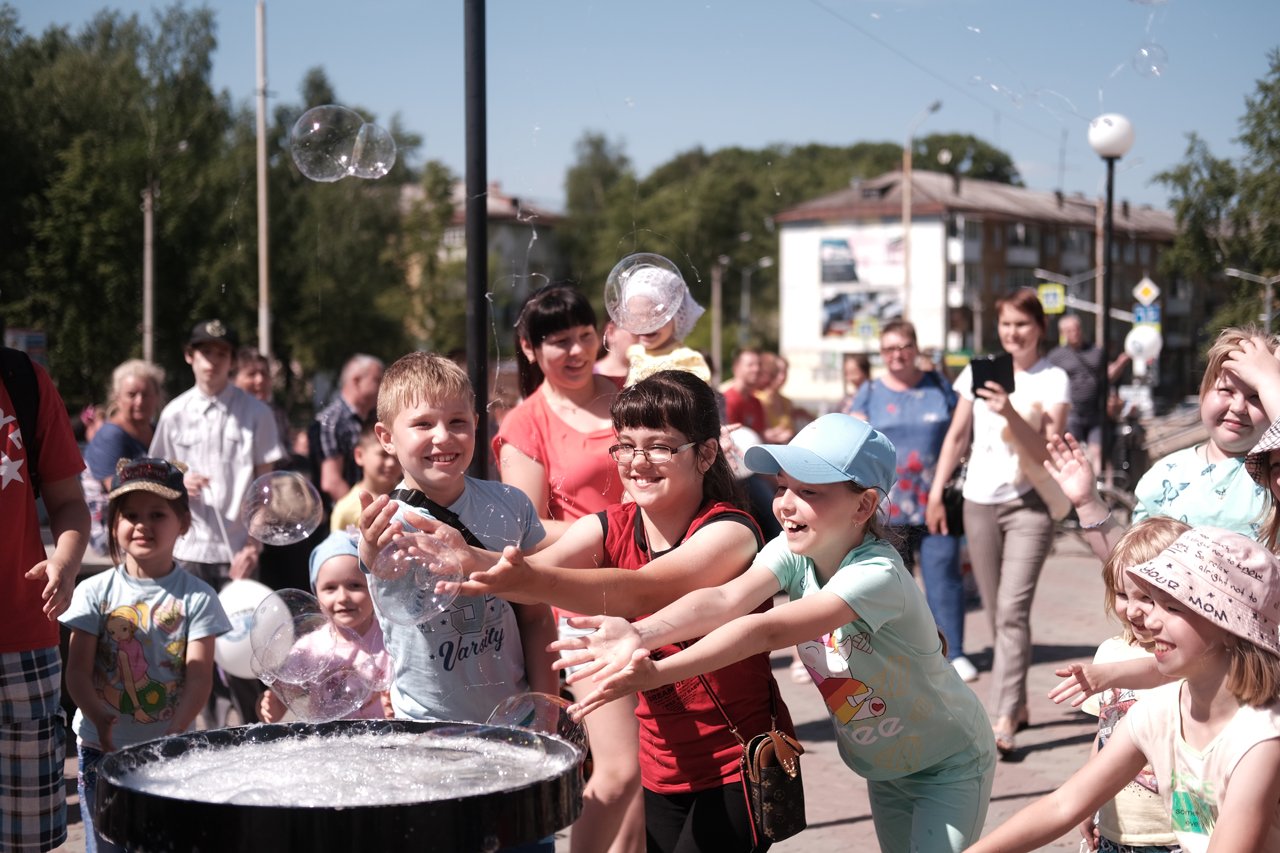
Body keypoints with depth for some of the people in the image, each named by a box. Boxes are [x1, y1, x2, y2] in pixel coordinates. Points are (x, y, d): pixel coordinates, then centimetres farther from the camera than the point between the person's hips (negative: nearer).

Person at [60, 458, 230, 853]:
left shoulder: (197, 597, -2)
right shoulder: (95, 592, 0)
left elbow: (200, 677, -9)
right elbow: (77, 672, -6)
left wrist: (176, 732, -25)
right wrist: (100, 720, -24)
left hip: (169, 749, -1)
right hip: (102, 746, 1)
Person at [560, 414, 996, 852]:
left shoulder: (877, 576, -35)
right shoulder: (793, 551, -15)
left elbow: (769, 631, -48)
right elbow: (726, 598, -34)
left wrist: (659, 672, -58)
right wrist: (640, 634, -53)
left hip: (949, 766, -6)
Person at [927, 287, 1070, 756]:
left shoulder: (1053, 379, -2)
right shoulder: (978, 372, 8)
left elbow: (1049, 449, -12)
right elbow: (956, 437, 12)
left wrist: (1011, 414, -25)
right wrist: (936, 492, 8)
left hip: (1029, 502, -4)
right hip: (980, 502, 4)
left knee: (1013, 610, -14)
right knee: (997, 614, 10)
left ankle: (1004, 722, -18)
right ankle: (1018, 703, 24)